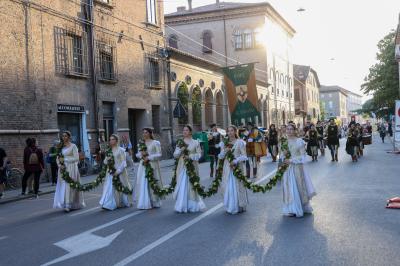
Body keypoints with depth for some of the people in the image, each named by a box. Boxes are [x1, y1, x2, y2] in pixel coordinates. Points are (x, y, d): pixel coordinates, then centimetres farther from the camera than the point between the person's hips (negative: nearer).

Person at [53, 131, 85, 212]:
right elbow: (58, 158, 12)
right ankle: (65, 204, 13)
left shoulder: (73, 146, -3)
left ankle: (69, 205, -8)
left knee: (70, 186, -8)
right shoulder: (61, 146, 12)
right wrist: (60, 165, -7)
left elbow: (76, 158, -9)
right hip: (63, 169, 5)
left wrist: (65, 159, -12)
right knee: (63, 186, 3)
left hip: (71, 168, -5)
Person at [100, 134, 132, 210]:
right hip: (110, 172, 4)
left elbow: (123, 162, -7)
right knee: (109, 187, -3)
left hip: (119, 172, -4)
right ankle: (109, 205, -2)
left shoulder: (121, 150, -3)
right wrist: (107, 159, -9)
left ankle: (121, 203, 19)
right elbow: (105, 162, 14)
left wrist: (118, 171, -16)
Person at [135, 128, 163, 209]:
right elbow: (137, 154, 16)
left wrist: (149, 158, -15)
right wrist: (141, 154, -6)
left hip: (152, 165, -5)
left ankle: (154, 203, 10)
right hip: (143, 166, 5)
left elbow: (159, 154, -7)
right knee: (143, 184, 1)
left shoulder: (155, 143, -2)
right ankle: (144, 203, 6)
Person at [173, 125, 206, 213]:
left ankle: (192, 206, 12)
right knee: (181, 185, 0)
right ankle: (182, 206, 8)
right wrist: (181, 150, -13)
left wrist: (190, 157, -16)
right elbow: (175, 154, 5)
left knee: (191, 185, 0)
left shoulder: (195, 142, 2)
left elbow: (199, 154, -3)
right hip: (182, 166, 2)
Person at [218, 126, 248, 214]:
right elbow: (220, 156, 8)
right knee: (228, 186, 4)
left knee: (238, 186, -2)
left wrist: (235, 161, -18)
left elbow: (244, 156, -6)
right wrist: (225, 151, -11)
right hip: (227, 167, 4)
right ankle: (230, 206, 15)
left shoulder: (240, 142, -3)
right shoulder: (224, 143, 9)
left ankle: (240, 206, 10)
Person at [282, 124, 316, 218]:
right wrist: (284, 154, -7)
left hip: (297, 167, -4)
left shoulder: (299, 141, -8)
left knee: (299, 186, 1)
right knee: (289, 188, 5)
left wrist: (291, 160, -16)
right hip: (287, 167, 4)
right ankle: (291, 209, 14)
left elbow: (302, 156, -9)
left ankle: (301, 208, 14)